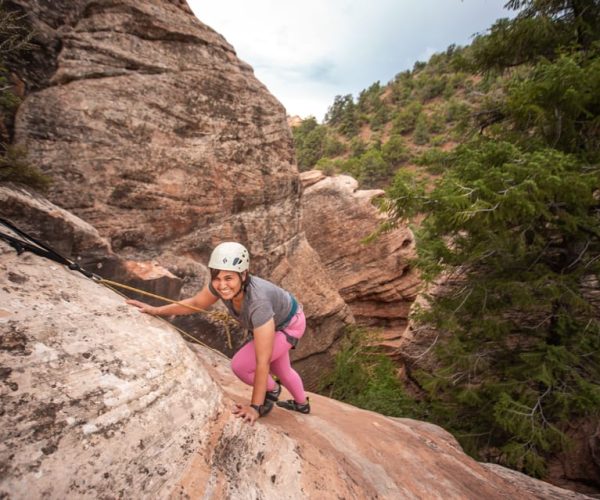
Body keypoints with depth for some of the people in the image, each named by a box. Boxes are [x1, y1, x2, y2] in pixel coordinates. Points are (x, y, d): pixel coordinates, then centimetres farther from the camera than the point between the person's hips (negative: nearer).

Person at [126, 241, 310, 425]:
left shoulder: (257, 303, -45)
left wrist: (255, 407, -31)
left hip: (290, 324, -7)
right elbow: (195, 303, -5)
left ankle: (271, 391, 17)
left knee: (240, 365, -14)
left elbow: (262, 363, -38)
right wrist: (156, 310, -8)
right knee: (279, 368, 27)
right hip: (272, 321, 7)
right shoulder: (220, 286, -27)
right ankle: (302, 403, 55)